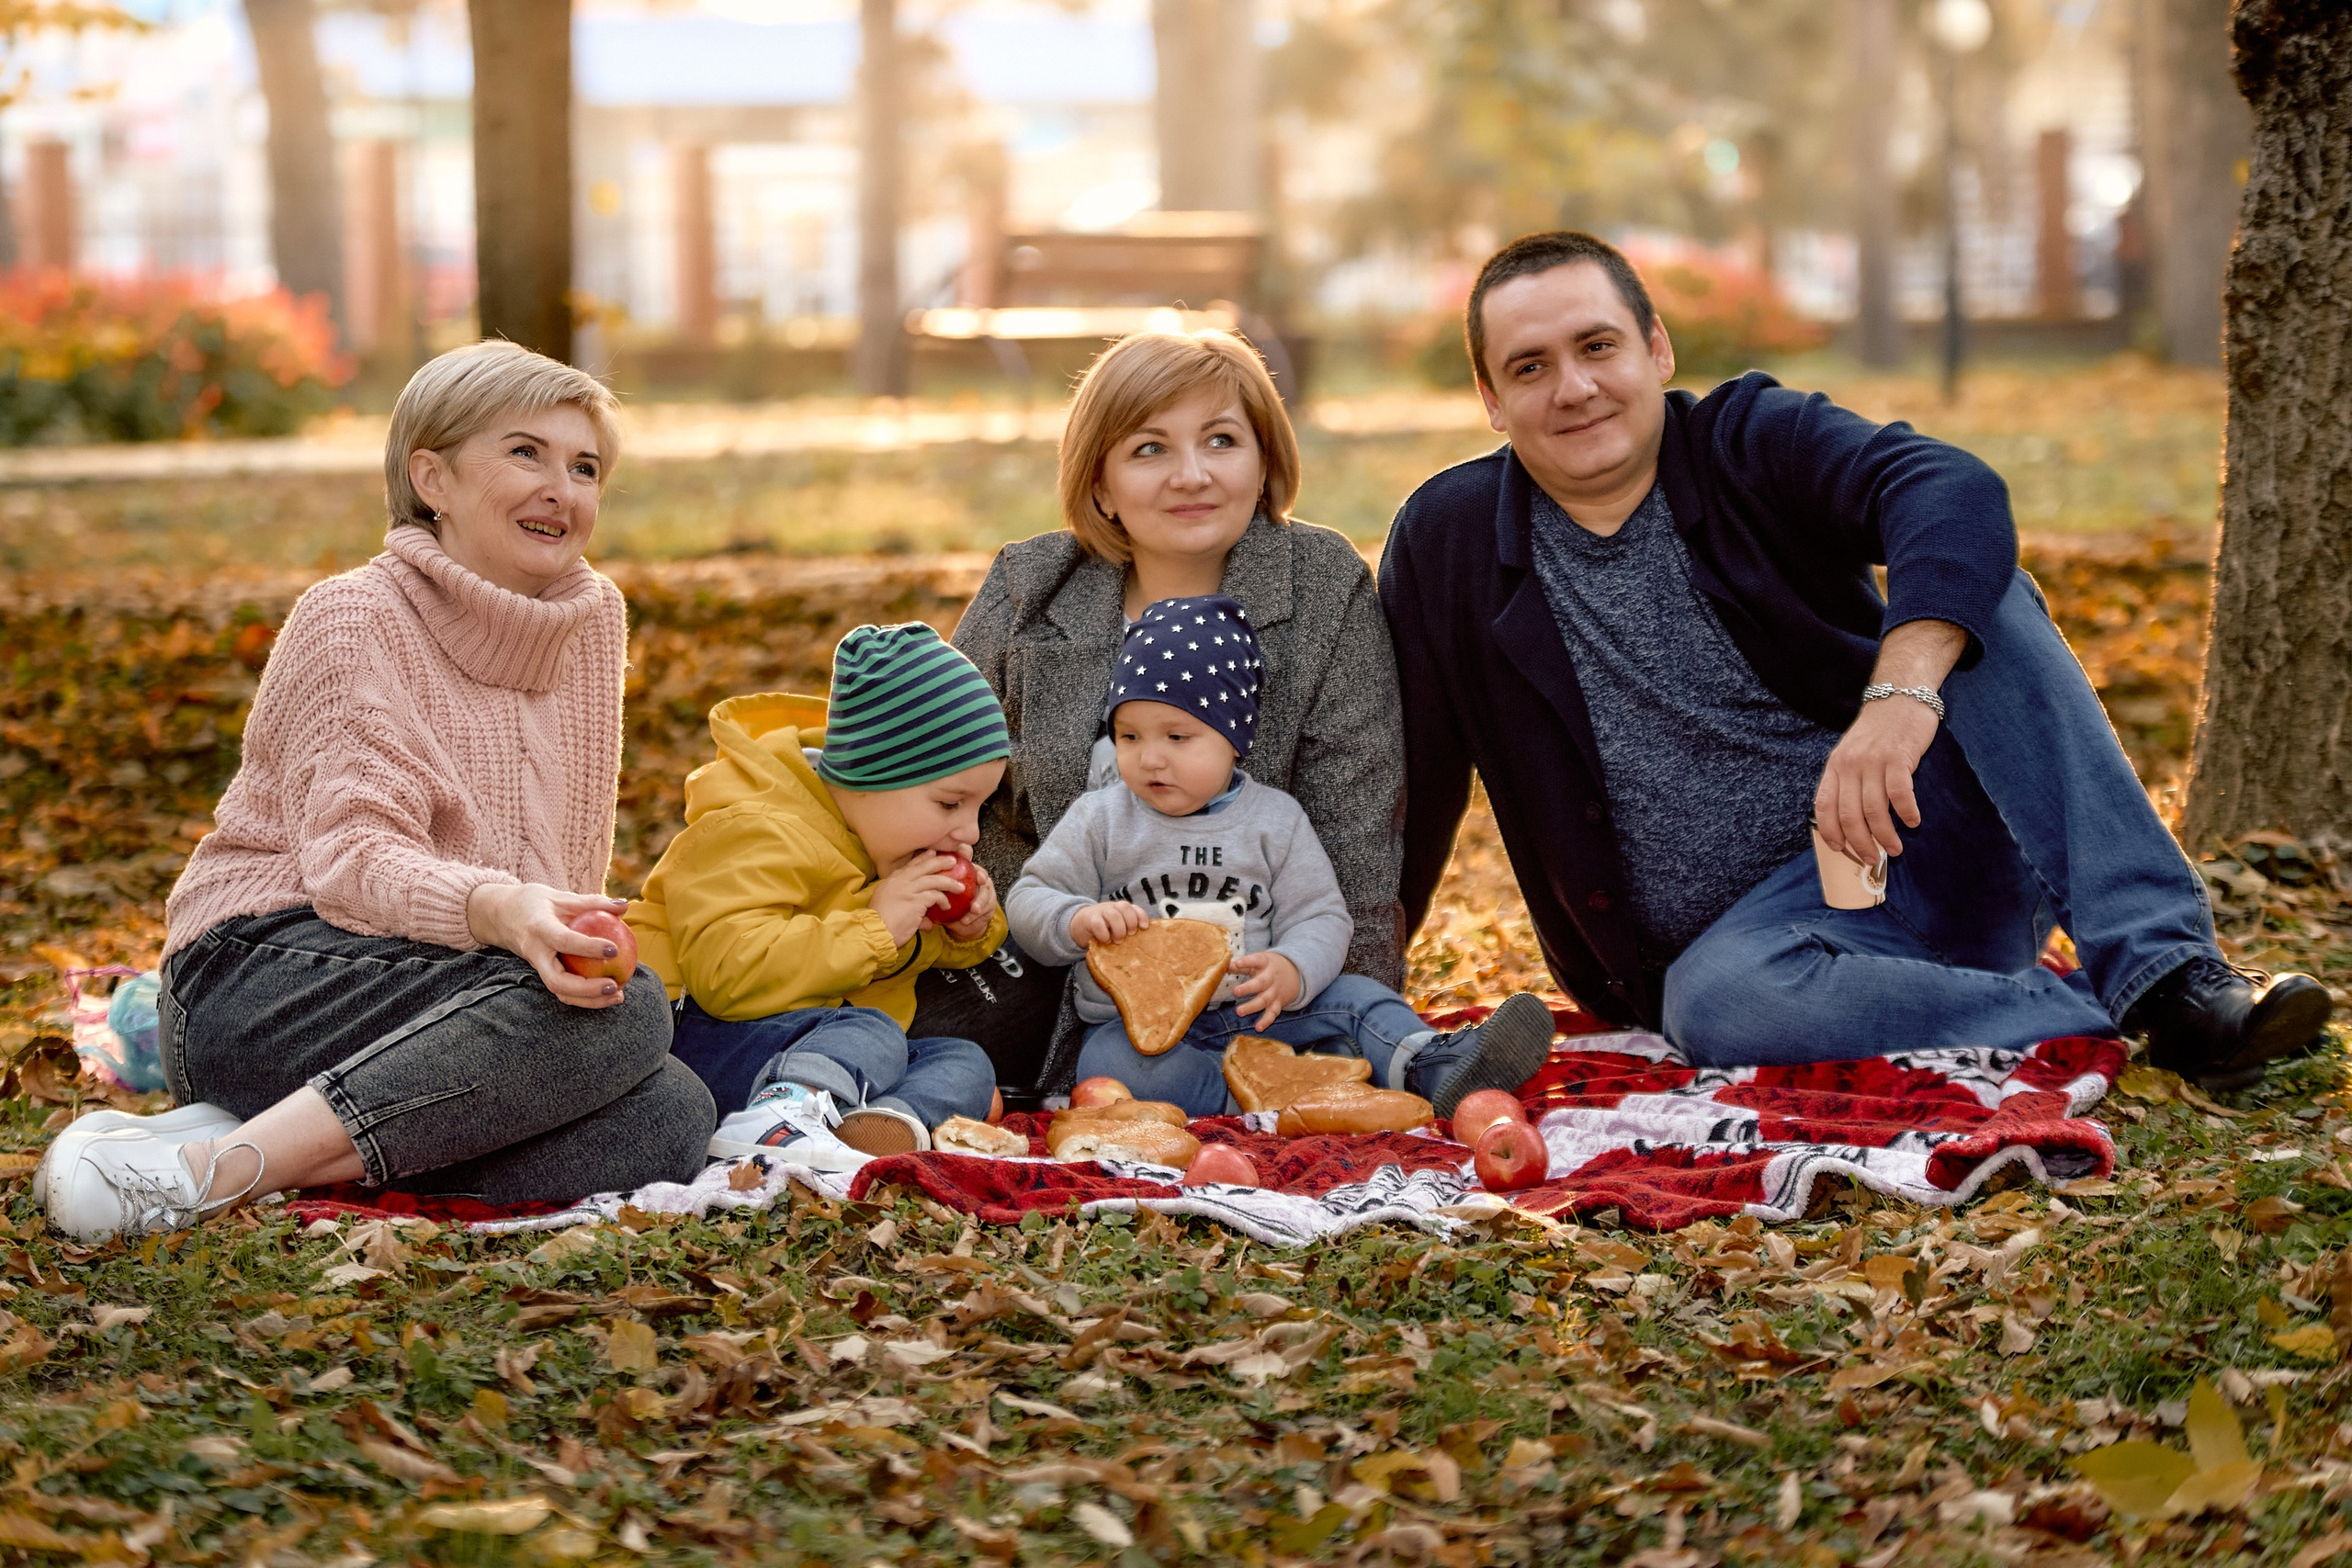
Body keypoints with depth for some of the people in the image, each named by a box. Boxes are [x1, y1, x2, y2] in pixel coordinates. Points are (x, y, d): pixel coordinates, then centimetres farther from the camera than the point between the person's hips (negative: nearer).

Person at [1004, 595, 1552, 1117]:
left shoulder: (1274, 819, 4)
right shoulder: (1100, 819, 3)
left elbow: (1319, 916, 1)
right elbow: (1029, 902, 3)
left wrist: (1292, 971, -22)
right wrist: (1079, 921, -21)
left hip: (1253, 1015, 2)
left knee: (1353, 998, -18)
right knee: (1110, 1064, -34)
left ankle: (1436, 1068, -40)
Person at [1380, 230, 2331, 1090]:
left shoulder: (1753, 439, -1)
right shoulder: (1448, 543, 4)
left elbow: (1955, 493, -22)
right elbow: (1412, 786, 13)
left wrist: (1904, 690, -40)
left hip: (1924, 848, 1)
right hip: (1742, 934, 0)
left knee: (1978, 594, -23)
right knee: (1718, 1003, -37)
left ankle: (2164, 970, -32)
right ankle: (2126, 1022, -31)